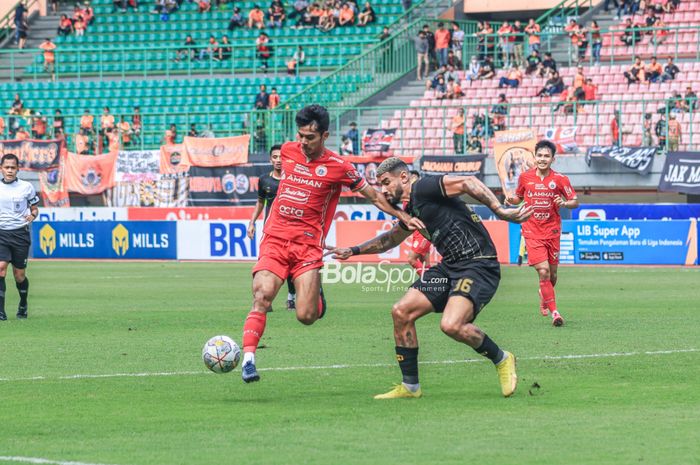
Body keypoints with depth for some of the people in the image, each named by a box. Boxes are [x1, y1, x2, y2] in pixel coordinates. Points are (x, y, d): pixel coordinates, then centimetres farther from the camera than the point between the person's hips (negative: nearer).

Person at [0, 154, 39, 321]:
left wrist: (32, 215, -12)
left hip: (20, 233, 0)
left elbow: (35, 208, 9)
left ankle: (23, 304, 33)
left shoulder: (26, 187, 0)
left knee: (19, 274, 5)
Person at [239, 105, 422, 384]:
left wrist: (402, 216, 2)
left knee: (306, 317, -10)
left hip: (308, 246, -2)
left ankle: (316, 295, 26)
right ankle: (248, 359, -25)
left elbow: (373, 196, 7)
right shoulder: (288, 151, 7)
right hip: (275, 240, 2)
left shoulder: (339, 167, -2)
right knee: (262, 295, -22)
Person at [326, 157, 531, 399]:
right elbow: (391, 238, 37)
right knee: (401, 311, 4)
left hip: (479, 265, -10)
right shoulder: (410, 210, 17)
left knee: (451, 325, -27)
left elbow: (468, 182, -23)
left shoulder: (423, 189, -11)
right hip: (450, 266, 10)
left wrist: (500, 210, -33)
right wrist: (354, 251, 35)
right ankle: (410, 386, 13)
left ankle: (501, 359, 0)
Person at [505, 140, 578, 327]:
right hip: (532, 232, -1)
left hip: (552, 231, 1)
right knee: (543, 271, -15)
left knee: (552, 274, 9)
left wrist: (565, 203, -20)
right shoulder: (525, 177, 0)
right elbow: (519, 197, 16)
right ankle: (554, 312, -11)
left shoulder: (560, 179, -4)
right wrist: (512, 200, -7)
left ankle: (544, 297, 42)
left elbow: (575, 201, 1)